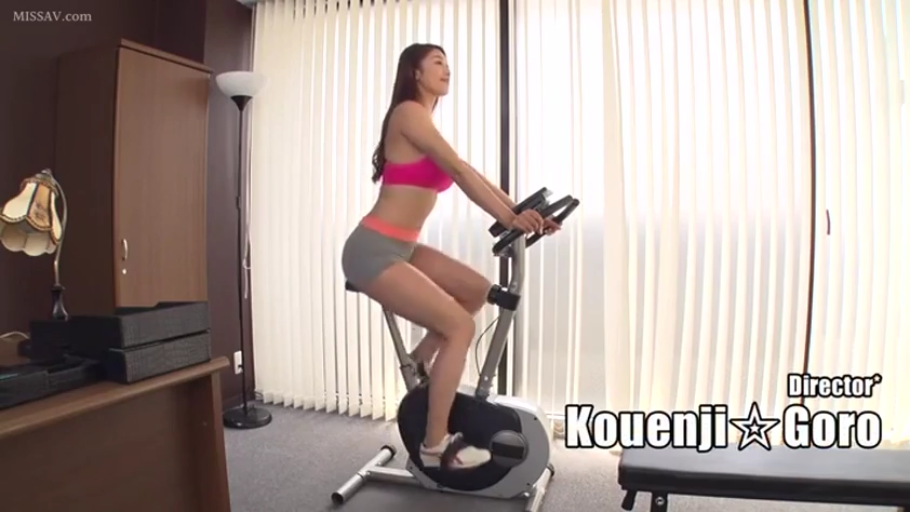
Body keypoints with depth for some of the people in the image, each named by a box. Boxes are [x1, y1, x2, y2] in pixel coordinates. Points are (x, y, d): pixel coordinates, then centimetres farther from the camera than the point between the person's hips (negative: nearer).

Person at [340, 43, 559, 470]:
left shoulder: (426, 122, 19)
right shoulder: (408, 112, -9)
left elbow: (471, 175, 13)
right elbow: (459, 171, -19)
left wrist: (522, 211, 5)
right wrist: (508, 218, -22)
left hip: (402, 248, 9)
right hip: (373, 251, -9)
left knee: (478, 290, 9)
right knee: (459, 326, -12)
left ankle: (419, 360, 20)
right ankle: (435, 446, -1)